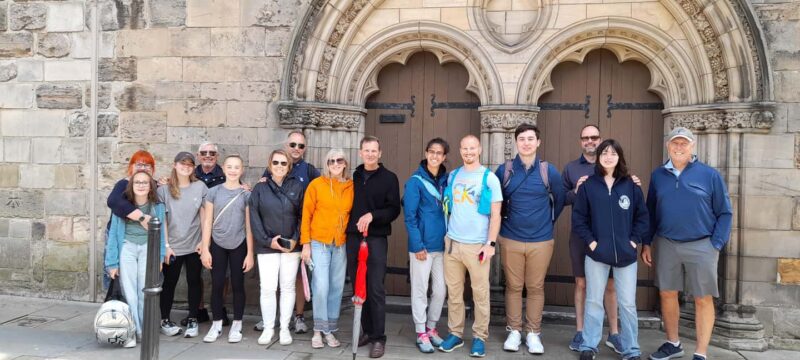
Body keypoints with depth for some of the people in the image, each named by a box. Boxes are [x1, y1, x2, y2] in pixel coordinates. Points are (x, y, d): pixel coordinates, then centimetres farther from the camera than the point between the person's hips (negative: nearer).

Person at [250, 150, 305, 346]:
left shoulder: (297, 187, 4)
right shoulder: (260, 188, 4)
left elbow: (303, 216, 2)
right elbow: (254, 218, -1)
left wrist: (295, 239, -9)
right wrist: (268, 240, -10)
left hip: (291, 246, 1)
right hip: (266, 247, 0)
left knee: (288, 287, 8)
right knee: (267, 288, -1)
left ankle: (285, 328, 18)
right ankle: (268, 328, 14)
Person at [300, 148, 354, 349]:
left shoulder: (351, 187, 5)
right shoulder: (316, 184, -2)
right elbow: (306, 215, 0)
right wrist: (306, 243, -4)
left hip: (341, 245, 3)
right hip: (319, 243, -2)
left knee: (337, 288, 7)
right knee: (321, 287, -6)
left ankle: (330, 330, 19)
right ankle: (318, 330, 9)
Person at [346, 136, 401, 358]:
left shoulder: (389, 178, 2)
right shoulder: (353, 176, 13)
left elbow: (394, 209, -5)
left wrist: (372, 215, -18)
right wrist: (346, 227, 8)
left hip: (376, 239, -4)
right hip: (353, 237, 4)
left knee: (375, 289, -5)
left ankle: (378, 337, 2)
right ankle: (366, 331, 20)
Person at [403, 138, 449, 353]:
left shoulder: (447, 180, 8)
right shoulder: (415, 181, -7)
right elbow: (409, 216, -10)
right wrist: (417, 245, -14)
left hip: (443, 245, 5)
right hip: (422, 245, -5)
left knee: (440, 290, 11)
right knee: (420, 290, 4)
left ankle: (431, 328, 28)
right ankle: (421, 334, 16)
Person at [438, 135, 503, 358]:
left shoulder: (490, 178, -1)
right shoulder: (452, 176, 9)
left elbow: (495, 215, -3)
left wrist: (491, 244, -10)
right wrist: (445, 234, 11)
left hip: (477, 245, -3)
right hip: (452, 242, 3)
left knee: (480, 293, 2)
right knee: (454, 292, 8)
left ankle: (480, 337, 13)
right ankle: (455, 333, 18)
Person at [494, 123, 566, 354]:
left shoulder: (549, 171, -2)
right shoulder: (504, 170, -2)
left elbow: (559, 200, 11)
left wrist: (548, 222, 12)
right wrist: (504, 220, 10)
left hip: (541, 241, 0)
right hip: (510, 239, 0)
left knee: (536, 288, 7)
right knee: (513, 286, 8)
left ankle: (533, 333, 19)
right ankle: (514, 331, 20)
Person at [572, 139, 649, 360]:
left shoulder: (631, 185, 3)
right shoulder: (588, 185, 0)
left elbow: (643, 216, 6)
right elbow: (578, 217, 1)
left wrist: (635, 241, -3)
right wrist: (590, 241, -7)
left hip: (626, 254, 1)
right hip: (597, 253, -1)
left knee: (628, 304, 6)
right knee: (594, 301, 7)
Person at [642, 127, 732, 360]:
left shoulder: (710, 175, -3)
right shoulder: (658, 175, 5)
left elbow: (724, 213, -1)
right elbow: (650, 212, 11)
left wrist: (716, 245, -8)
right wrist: (646, 243, 7)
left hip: (701, 246, -3)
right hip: (666, 244, 3)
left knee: (703, 299, 2)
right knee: (667, 294, 11)